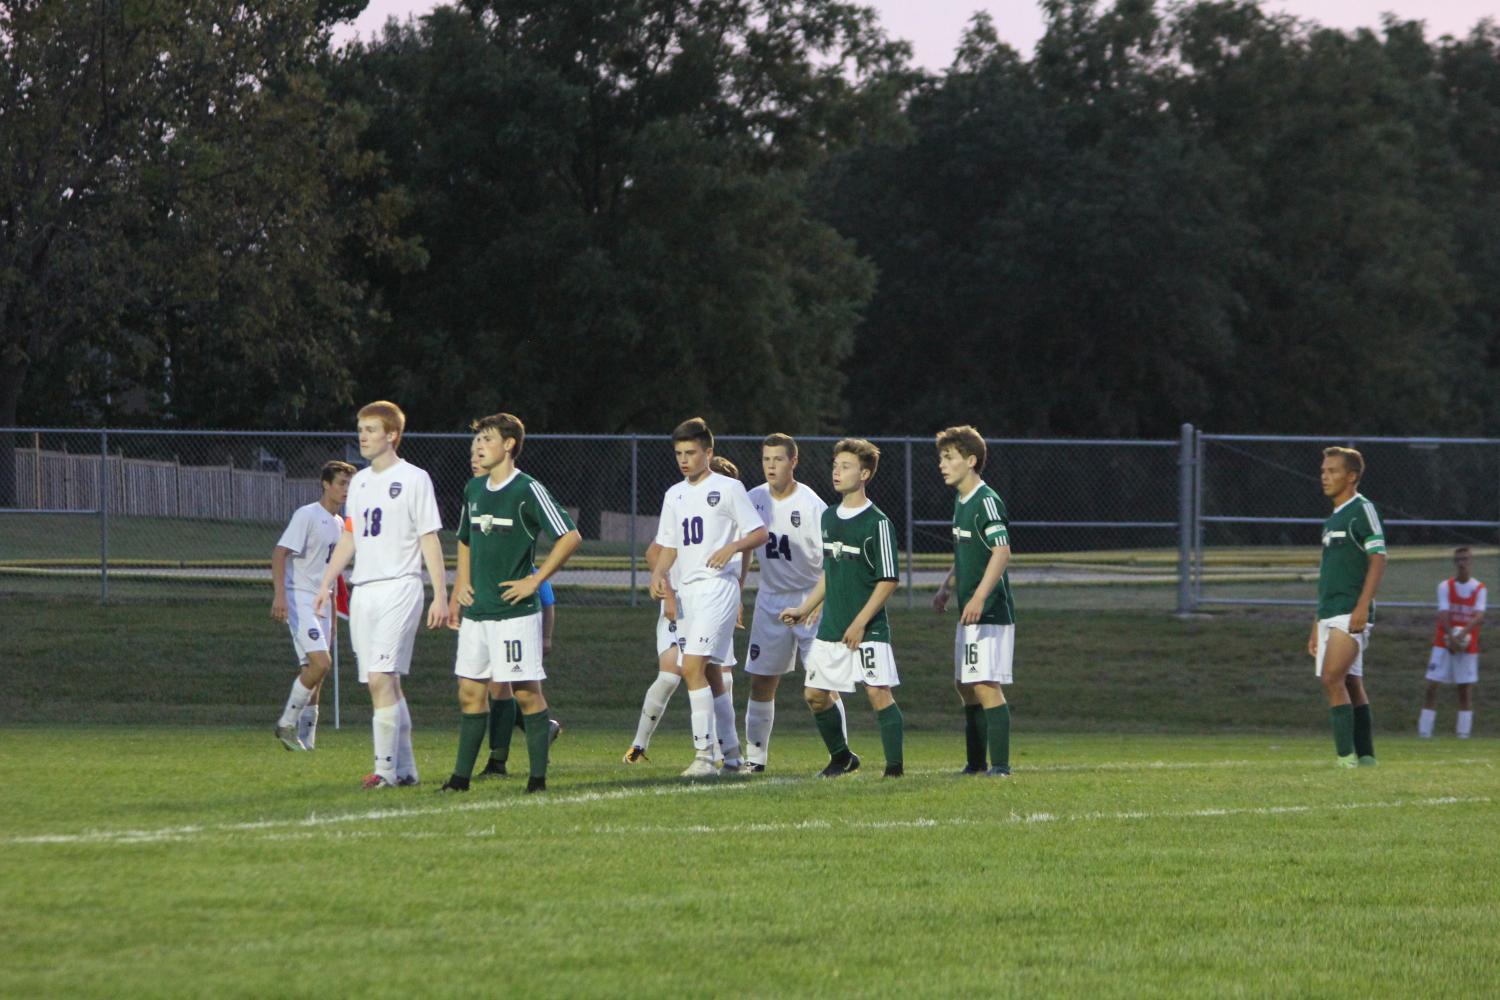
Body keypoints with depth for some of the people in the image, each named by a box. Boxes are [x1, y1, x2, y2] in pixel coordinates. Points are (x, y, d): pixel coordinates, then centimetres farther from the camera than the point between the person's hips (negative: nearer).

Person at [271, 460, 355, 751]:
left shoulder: (339, 524, 16)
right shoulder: (307, 515, -10)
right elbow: (280, 553, -17)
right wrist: (279, 594, -28)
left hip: (321, 604, 8)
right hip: (298, 598, -8)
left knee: (314, 672, 5)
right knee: (320, 662, -20)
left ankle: (305, 738, 10)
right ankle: (287, 723, -7)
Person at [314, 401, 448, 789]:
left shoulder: (413, 479, -3)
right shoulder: (359, 481, 17)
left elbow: (429, 540, -5)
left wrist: (440, 595, -10)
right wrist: (325, 584, 16)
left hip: (399, 587, -7)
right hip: (362, 591, 7)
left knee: (380, 677, -17)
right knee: (383, 682, 6)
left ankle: (386, 766, -16)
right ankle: (405, 769, 10)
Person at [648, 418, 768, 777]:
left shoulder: (728, 489, -2)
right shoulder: (674, 495, 17)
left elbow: (759, 533, -3)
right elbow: (669, 546, 20)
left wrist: (732, 547, -21)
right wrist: (657, 576, 1)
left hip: (719, 585, -7)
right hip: (687, 592, 8)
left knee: (692, 667, -19)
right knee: (710, 674, 11)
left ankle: (704, 754, -20)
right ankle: (730, 750, 19)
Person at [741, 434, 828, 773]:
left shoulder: (812, 505, -13)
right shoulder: (754, 500, 2)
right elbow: (745, 550, 14)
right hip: (770, 600, 5)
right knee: (761, 682, 2)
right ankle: (755, 755, 9)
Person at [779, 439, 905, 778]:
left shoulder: (876, 522, -11)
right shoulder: (829, 517, 12)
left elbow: (888, 580, -12)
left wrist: (860, 622, -16)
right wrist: (805, 610, 18)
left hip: (868, 629, -7)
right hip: (831, 628, 7)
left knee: (878, 693, -13)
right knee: (815, 694, 9)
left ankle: (895, 765, -8)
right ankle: (841, 757, 26)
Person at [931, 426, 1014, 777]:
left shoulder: (986, 502, -15)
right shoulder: (961, 502, 15)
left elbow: (1002, 552, -24)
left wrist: (979, 597, -30)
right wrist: (947, 587, 16)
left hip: (991, 613, -10)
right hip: (969, 614, 10)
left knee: (986, 686, -12)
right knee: (965, 685, 14)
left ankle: (1001, 765, -10)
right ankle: (976, 763, 22)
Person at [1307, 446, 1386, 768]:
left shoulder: (1362, 510, -6)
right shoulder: (1333, 519, 21)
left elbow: (1378, 560, -14)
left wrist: (1362, 607, -22)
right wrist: (1317, 626, 23)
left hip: (1350, 614, -9)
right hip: (1330, 616, 9)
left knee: (1332, 678, -17)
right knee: (1351, 685, 8)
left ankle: (1346, 756, -18)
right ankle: (1366, 758, 9)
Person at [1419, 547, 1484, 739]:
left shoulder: (1479, 588, 2)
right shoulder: (1445, 586, 0)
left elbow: (1479, 616, -11)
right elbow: (1443, 615, -11)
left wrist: (1463, 633, -28)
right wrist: (1451, 636, -27)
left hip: (1468, 645, 0)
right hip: (1444, 644, 0)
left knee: (1465, 689, -1)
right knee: (1432, 686, -6)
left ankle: (1463, 731, 2)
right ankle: (1424, 731, -3)